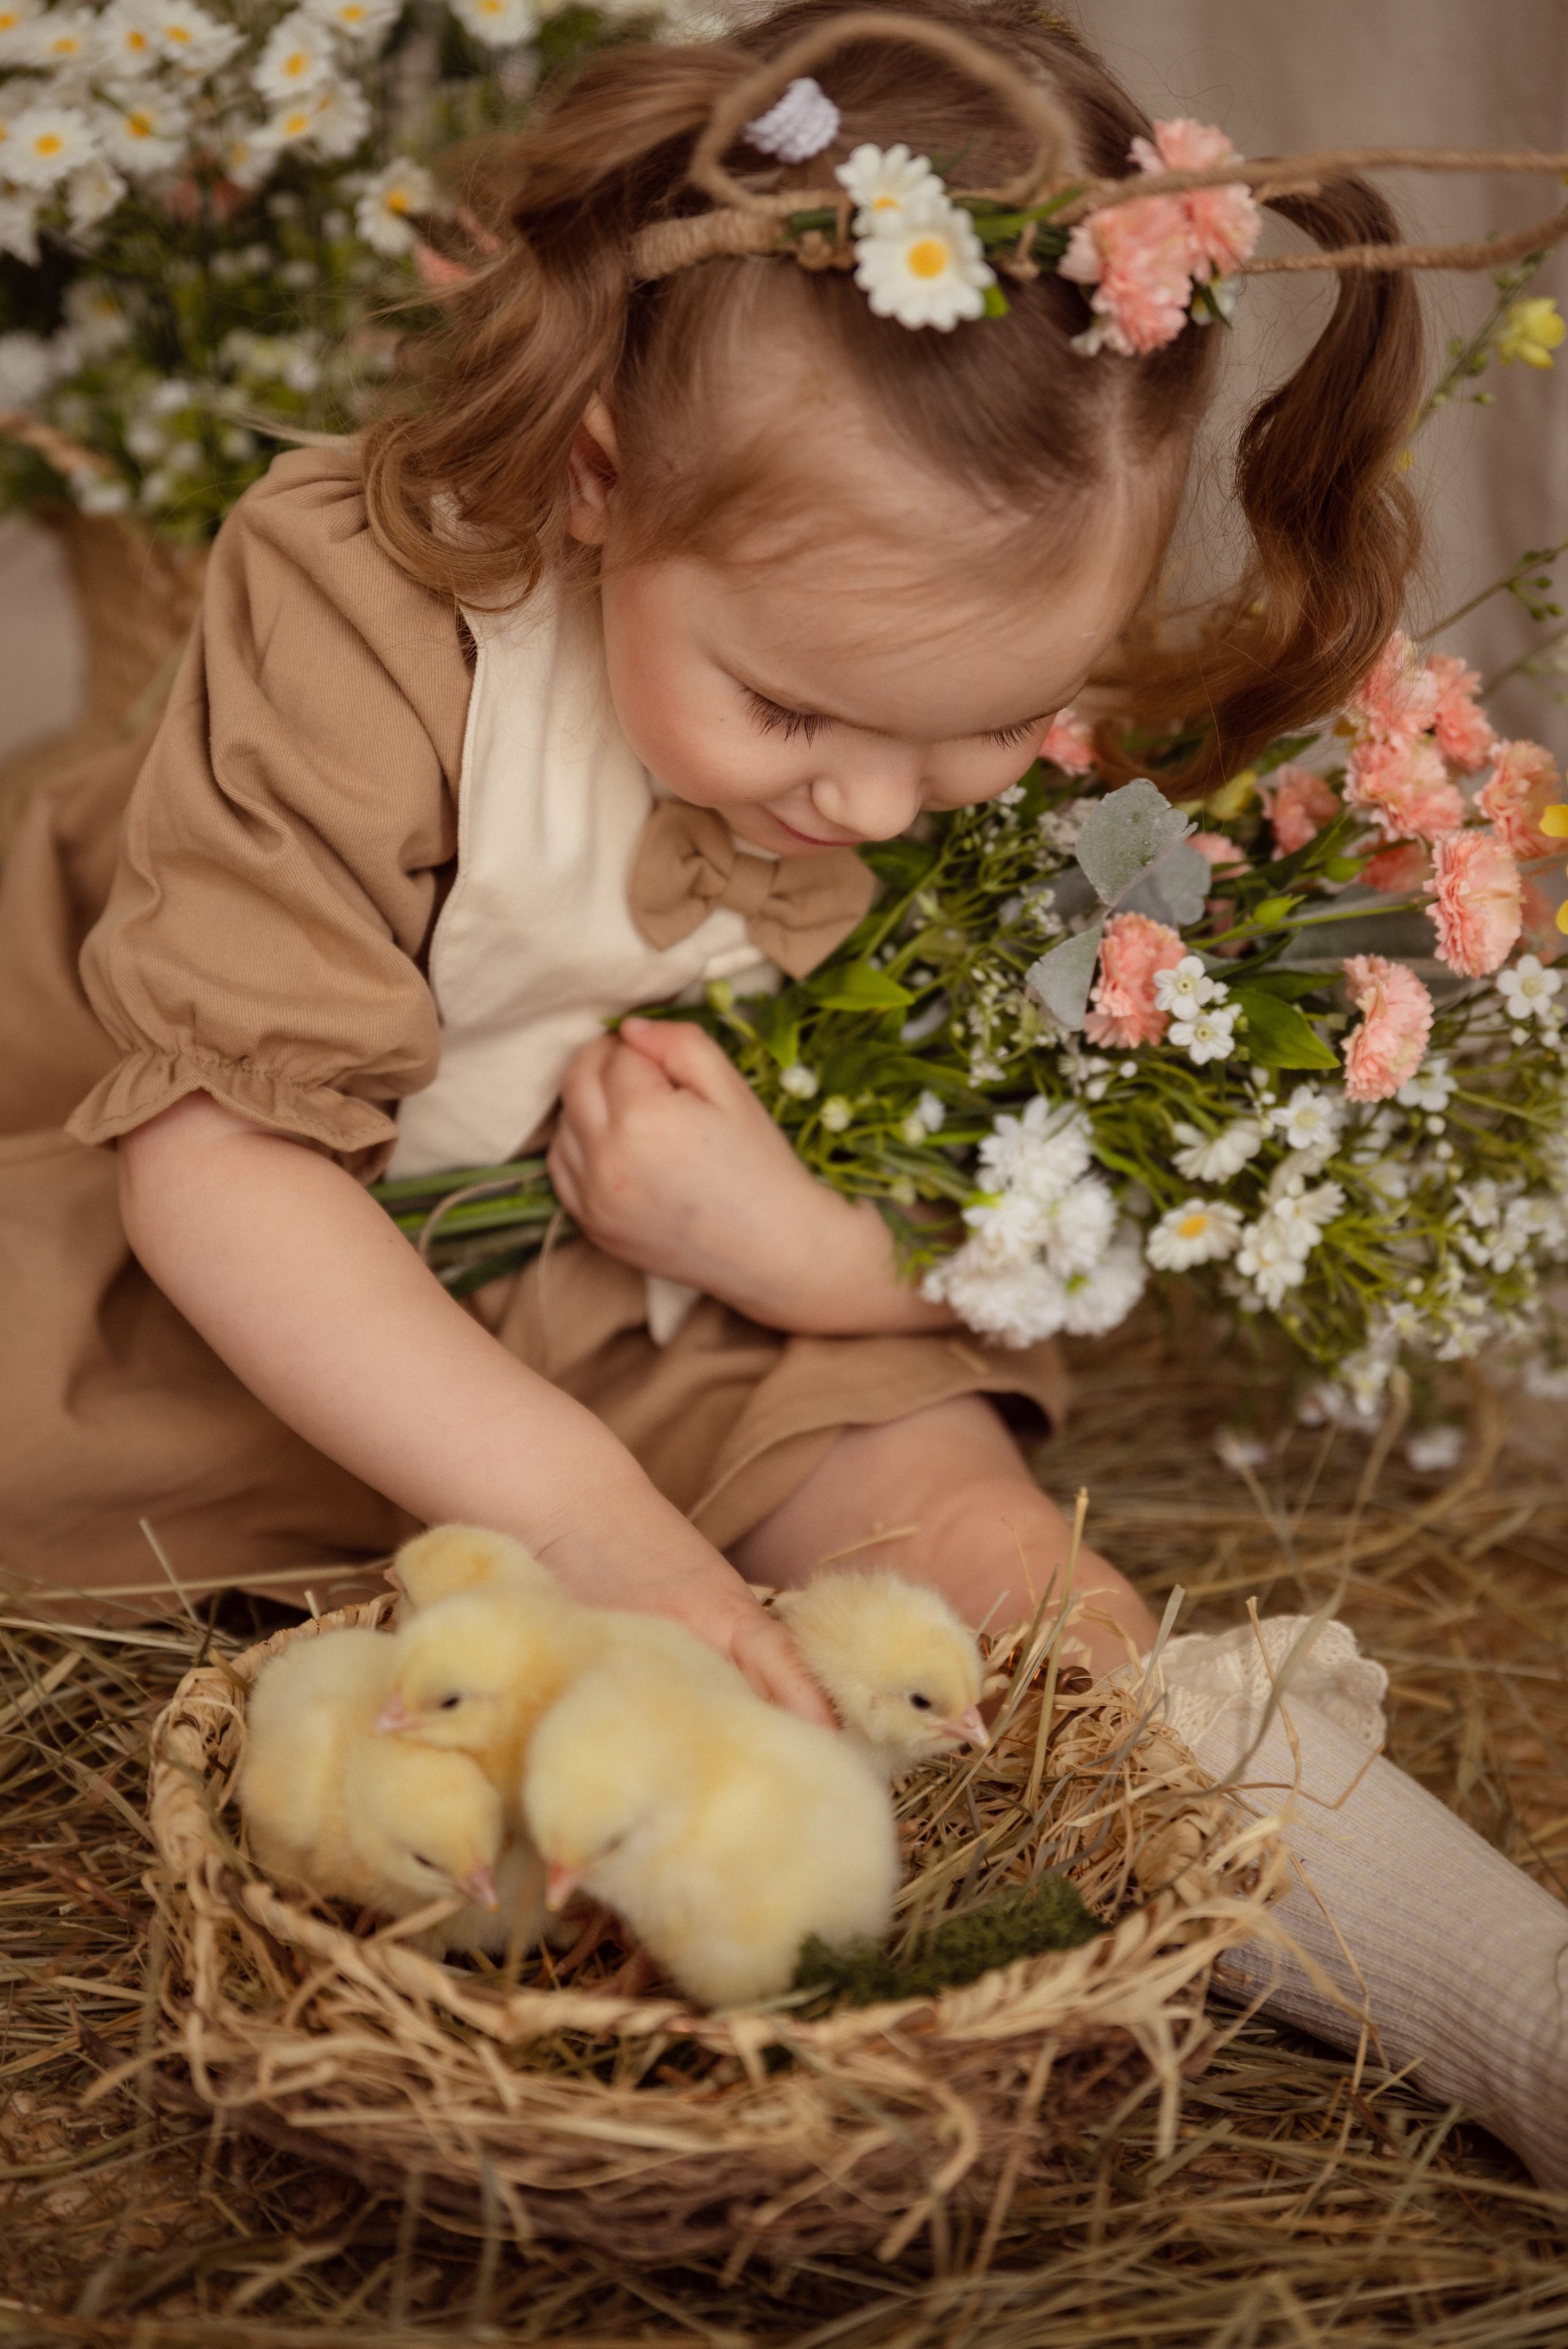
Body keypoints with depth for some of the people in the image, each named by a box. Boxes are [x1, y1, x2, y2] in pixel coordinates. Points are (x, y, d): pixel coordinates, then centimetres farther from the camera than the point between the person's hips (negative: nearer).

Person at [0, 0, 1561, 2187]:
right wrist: (586, 1514, -40)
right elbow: (214, 1149, -31)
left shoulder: (1067, 759, -16)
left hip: (700, 1337, 1)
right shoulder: (362, 616, -27)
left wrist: (799, 1239, -29)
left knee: (1031, 1607, -14)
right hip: (278, 1302, 0)